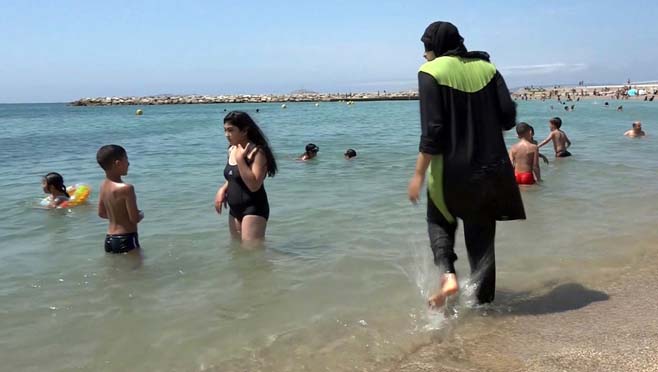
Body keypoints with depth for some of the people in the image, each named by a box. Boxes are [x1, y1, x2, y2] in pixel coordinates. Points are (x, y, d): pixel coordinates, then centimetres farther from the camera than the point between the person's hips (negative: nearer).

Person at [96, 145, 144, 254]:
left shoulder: (103, 185, 4)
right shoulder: (126, 188, -21)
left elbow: (101, 213, 15)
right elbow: (135, 219, -18)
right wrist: (141, 214, 3)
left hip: (109, 239, 8)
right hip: (126, 240, -8)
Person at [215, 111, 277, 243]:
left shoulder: (257, 152, -17)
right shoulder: (231, 150, 7)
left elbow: (254, 185, -26)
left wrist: (240, 159, -26)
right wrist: (223, 189, 2)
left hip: (253, 209, -9)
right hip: (235, 209, 9)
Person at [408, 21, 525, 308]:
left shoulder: (431, 72, -8)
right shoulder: (486, 67, 6)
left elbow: (432, 130, -15)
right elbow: (508, 117, 1)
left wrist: (419, 174, -10)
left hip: (452, 169, -4)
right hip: (491, 167, 4)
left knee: (439, 220, 22)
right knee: (482, 232, 15)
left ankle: (447, 274, 2)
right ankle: (482, 298, 19)